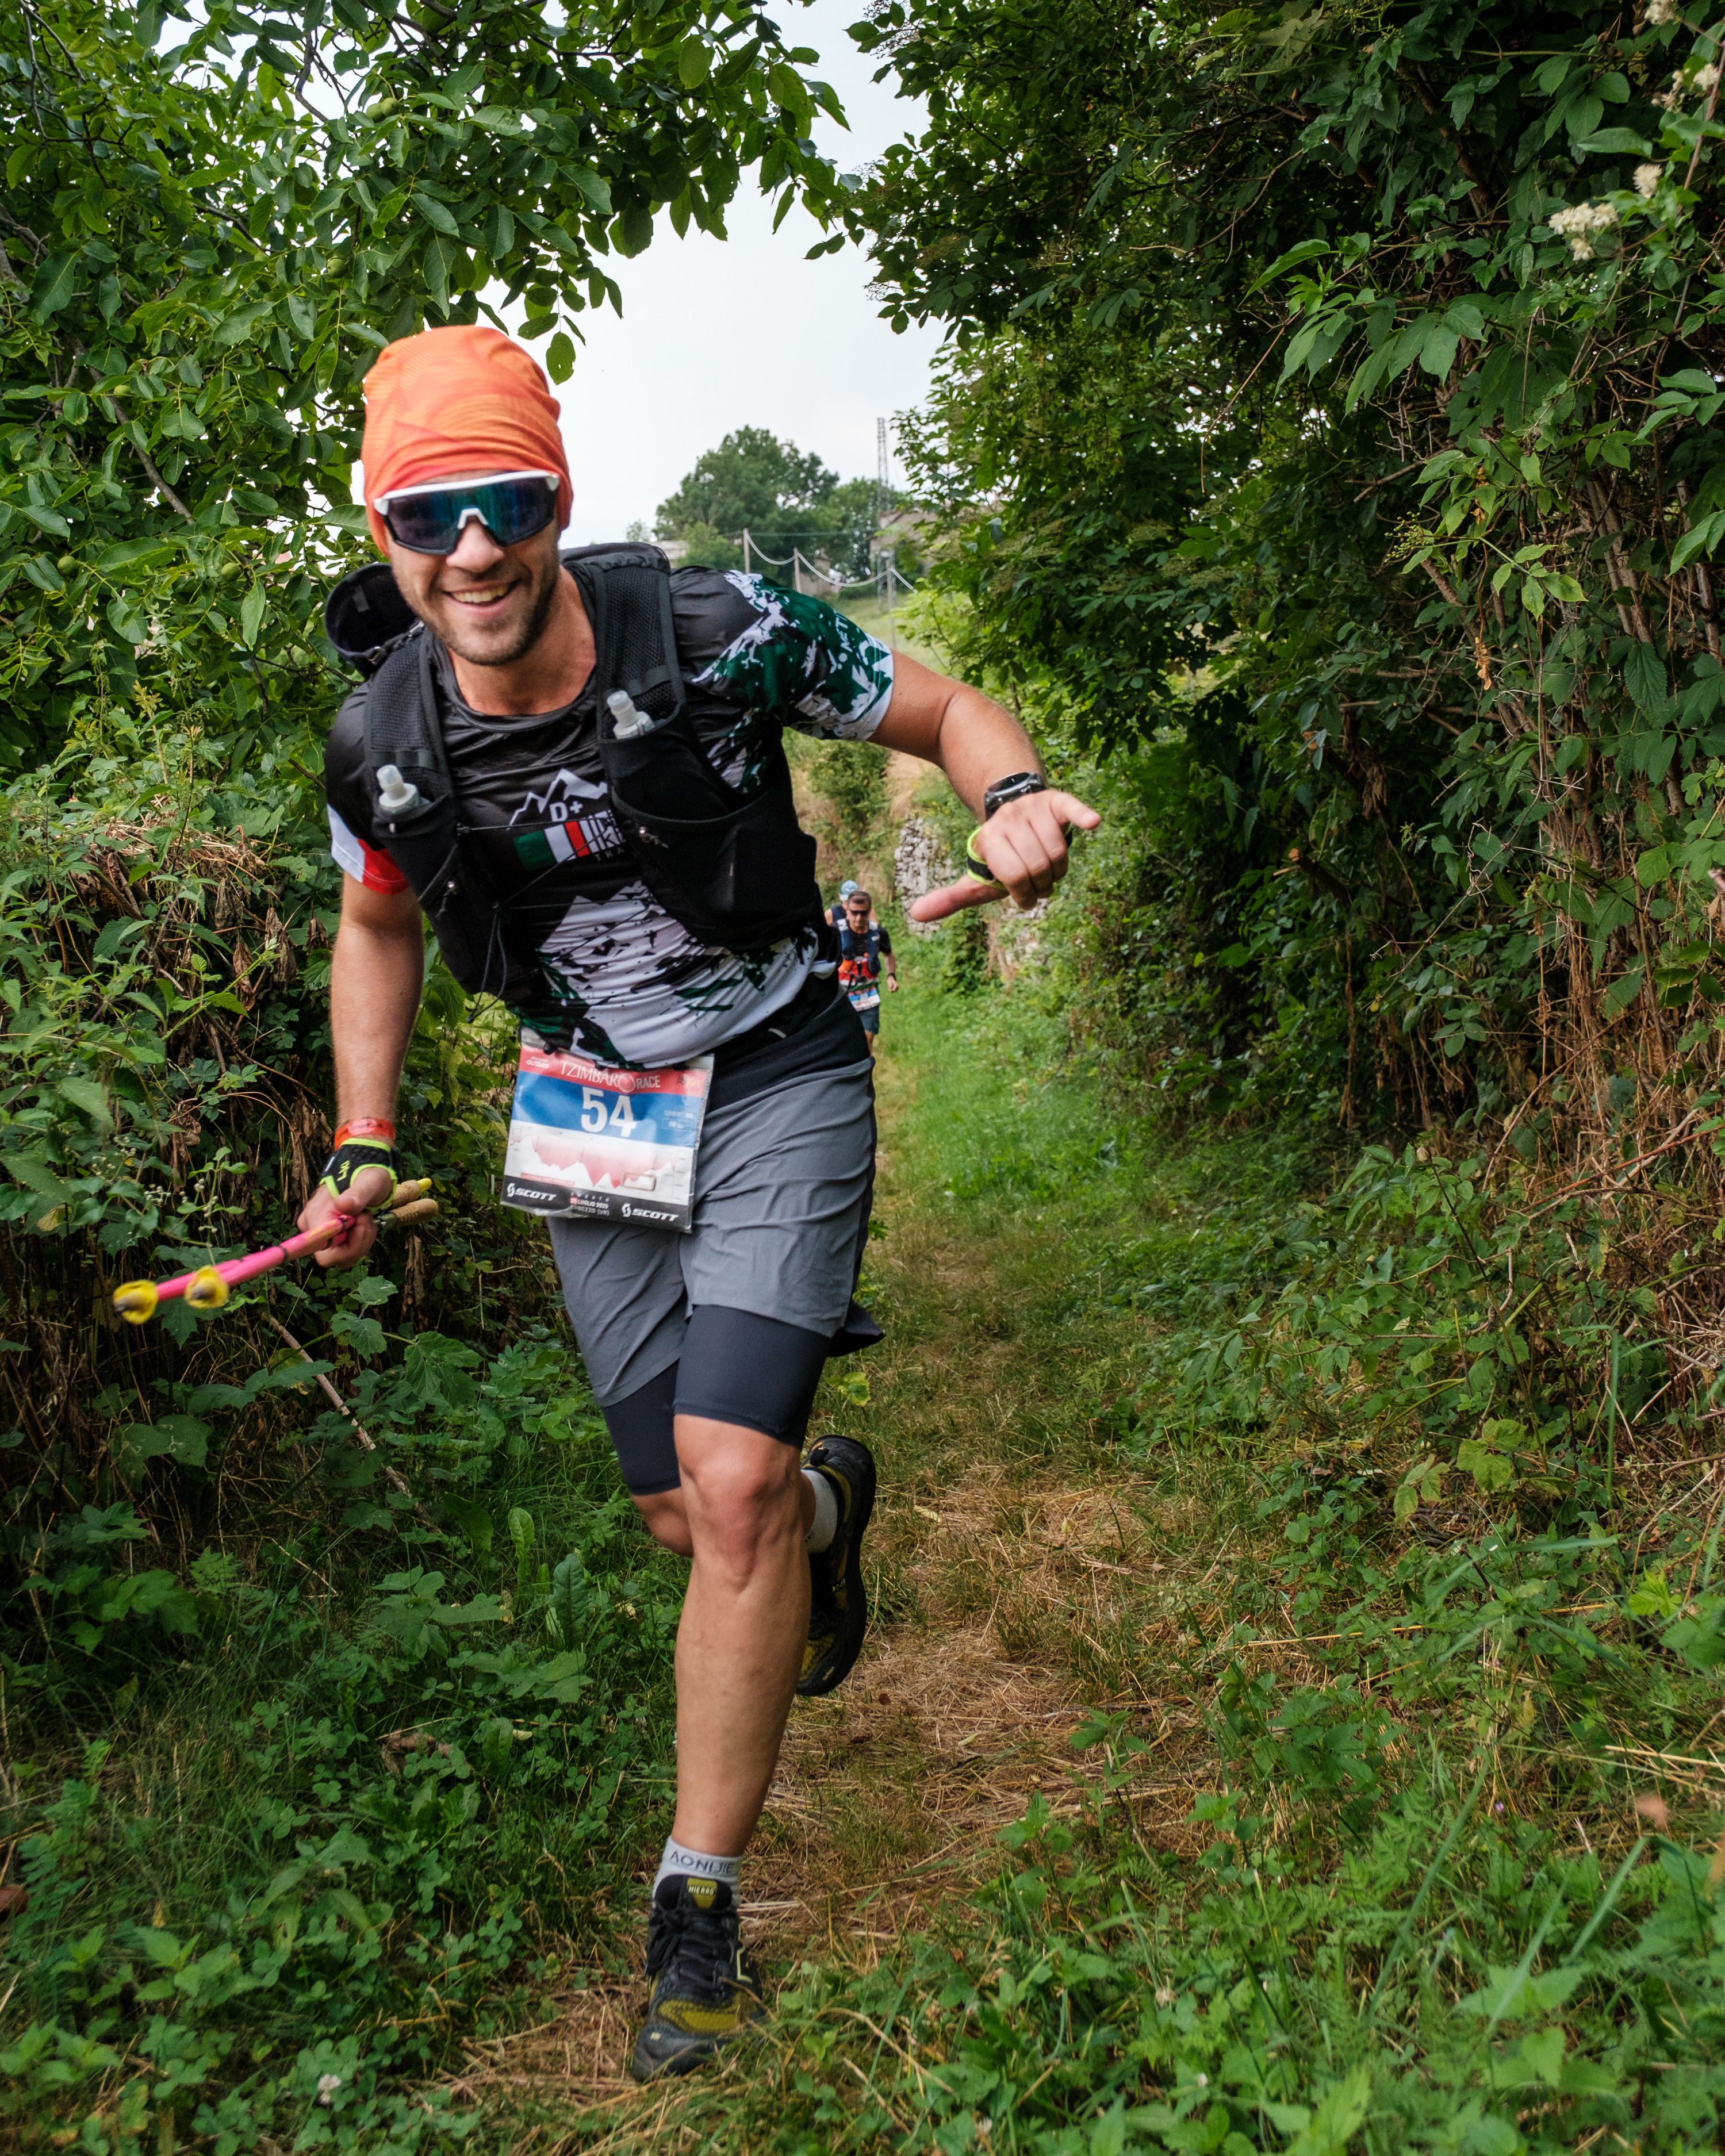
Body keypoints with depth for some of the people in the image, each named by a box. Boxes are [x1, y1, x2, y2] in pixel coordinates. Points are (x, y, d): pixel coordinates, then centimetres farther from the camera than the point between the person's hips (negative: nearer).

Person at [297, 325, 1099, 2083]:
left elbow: (947, 710, -6)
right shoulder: (381, 743, -10)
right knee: (689, 1516, 8)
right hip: (591, 1110, 4)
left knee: (731, 1487, -15)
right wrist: (360, 1143, 4)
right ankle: (827, 1501, 47)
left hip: (776, 1078, -3)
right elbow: (378, 927, 10)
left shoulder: (719, 636, -20)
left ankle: (699, 1902, 5)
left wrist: (1017, 798, -28)